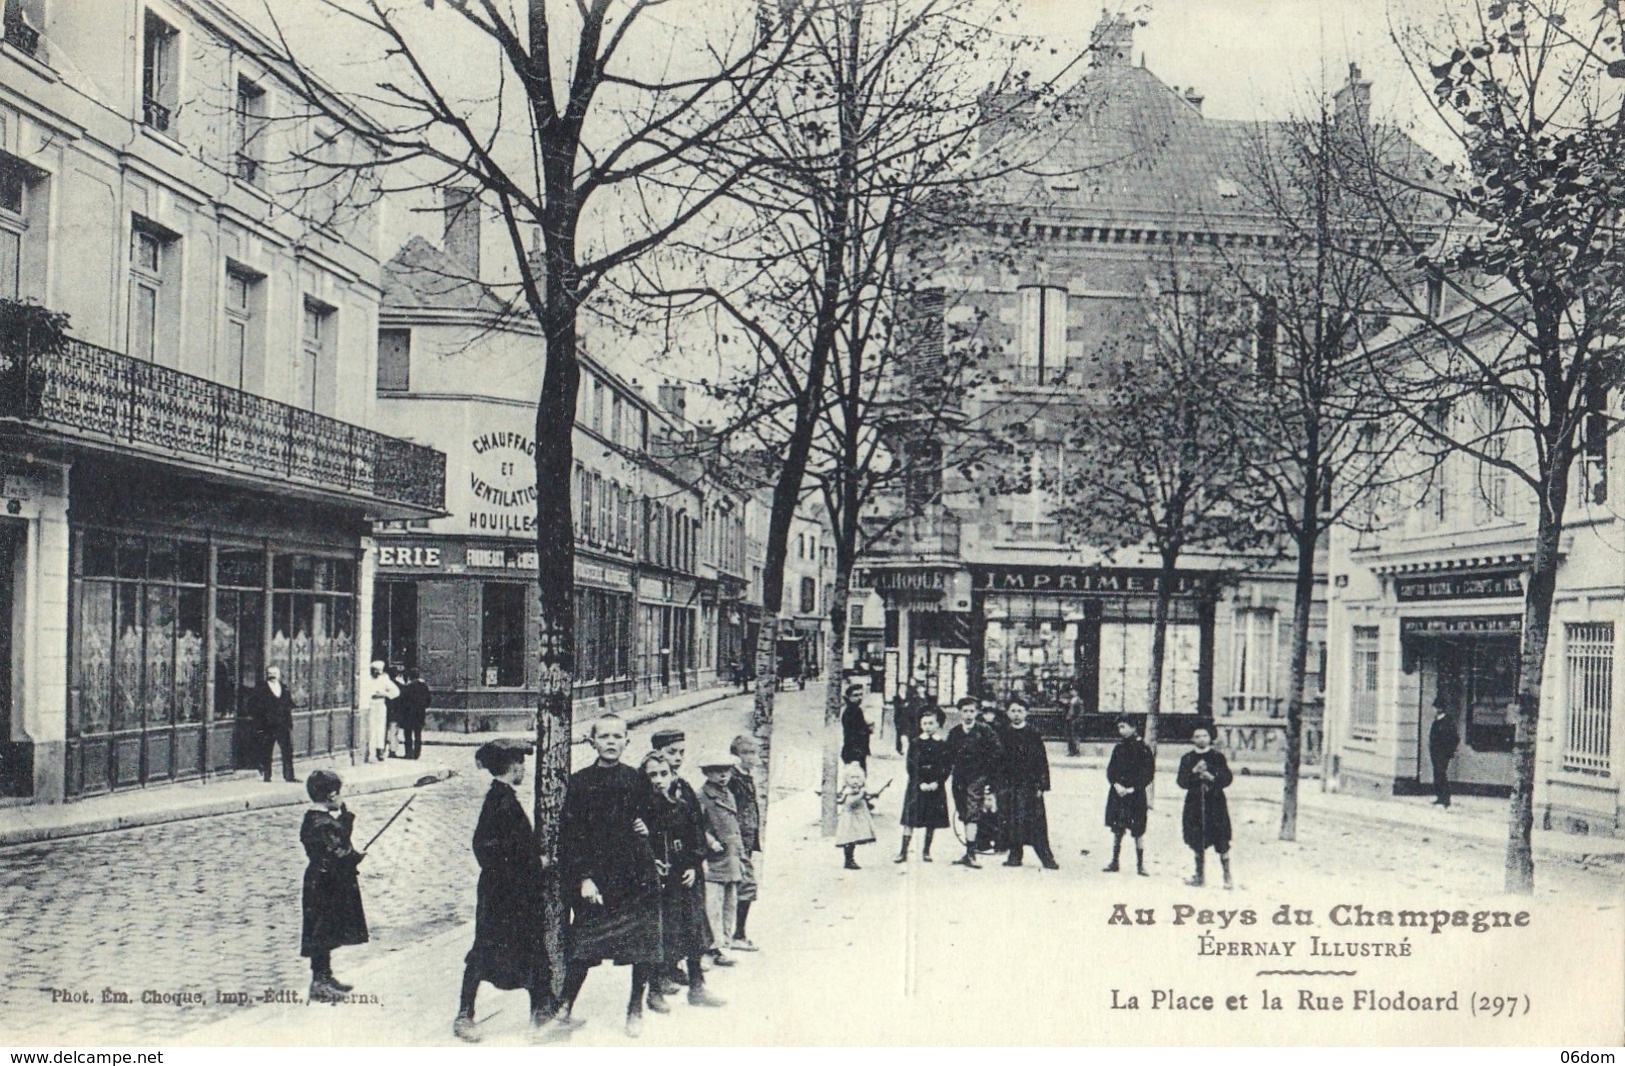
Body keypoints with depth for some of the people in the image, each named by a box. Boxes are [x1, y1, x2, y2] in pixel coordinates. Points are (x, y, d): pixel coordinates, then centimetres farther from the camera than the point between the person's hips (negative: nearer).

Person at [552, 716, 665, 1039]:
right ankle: (566, 1008, 16)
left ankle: (636, 1009, 21)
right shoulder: (579, 783, 0)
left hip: (636, 876, 1)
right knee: (583, 947, 0)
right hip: (594, 876, -1)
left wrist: (645, 827, -1)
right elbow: (570, 836, -3)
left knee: (643, 946, 4)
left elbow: (654, 815, 20)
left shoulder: (637, 781, 4)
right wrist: (583, 878, -10)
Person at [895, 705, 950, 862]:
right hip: (917, 786, -1)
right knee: (910, 819, -5)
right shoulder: (915, 743, 2)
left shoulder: (943, 745, 4)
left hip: (935, 787, 1)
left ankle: (926, 851, 15)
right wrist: (920, 783, -12)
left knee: (932, 820, 4)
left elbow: (947, 767, 1)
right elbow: (910, 766, -2)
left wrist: (936, 783, -11)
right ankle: (903, 851, -4)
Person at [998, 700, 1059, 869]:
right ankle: (1015, 855, 10)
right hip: (1009, 785, 2)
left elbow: (1042, 760, 0)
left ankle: (1046, 857, -3)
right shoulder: (1004, 735, 8)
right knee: (1012, 822, 1)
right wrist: (996, 786, 5)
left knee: (1036, 822, -6)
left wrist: (1042, 785, -6)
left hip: (1030, 785, -2)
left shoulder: (1033, 734, 2)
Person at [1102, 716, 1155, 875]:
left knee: (1137, 831, -2)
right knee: (1117, 829, 8)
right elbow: (1110, 769, 9)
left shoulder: (1143, 749, -7)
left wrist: (1132, 788, -14)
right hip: (1117, 794, 5)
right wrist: (1116, 784, -8)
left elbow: (1148, 773, -8)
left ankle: (1140, 865, 5)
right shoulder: (1119, 748, 9)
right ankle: (1114, 862, 16)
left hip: (1135, 795, -5)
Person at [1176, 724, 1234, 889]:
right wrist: (1194, 772, -15)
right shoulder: (1187, 759, 7)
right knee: (1198, 844, 7)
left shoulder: (1217, 757, 3)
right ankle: (1200, 876, 18)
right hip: (1195, 804, 2)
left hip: (1215, 803, -2)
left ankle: (1227, 877, 1)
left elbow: (1227, 778, -1)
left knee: (1221, 842, -6)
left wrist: (1212, 778, -16)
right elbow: (1181, 781, 0)